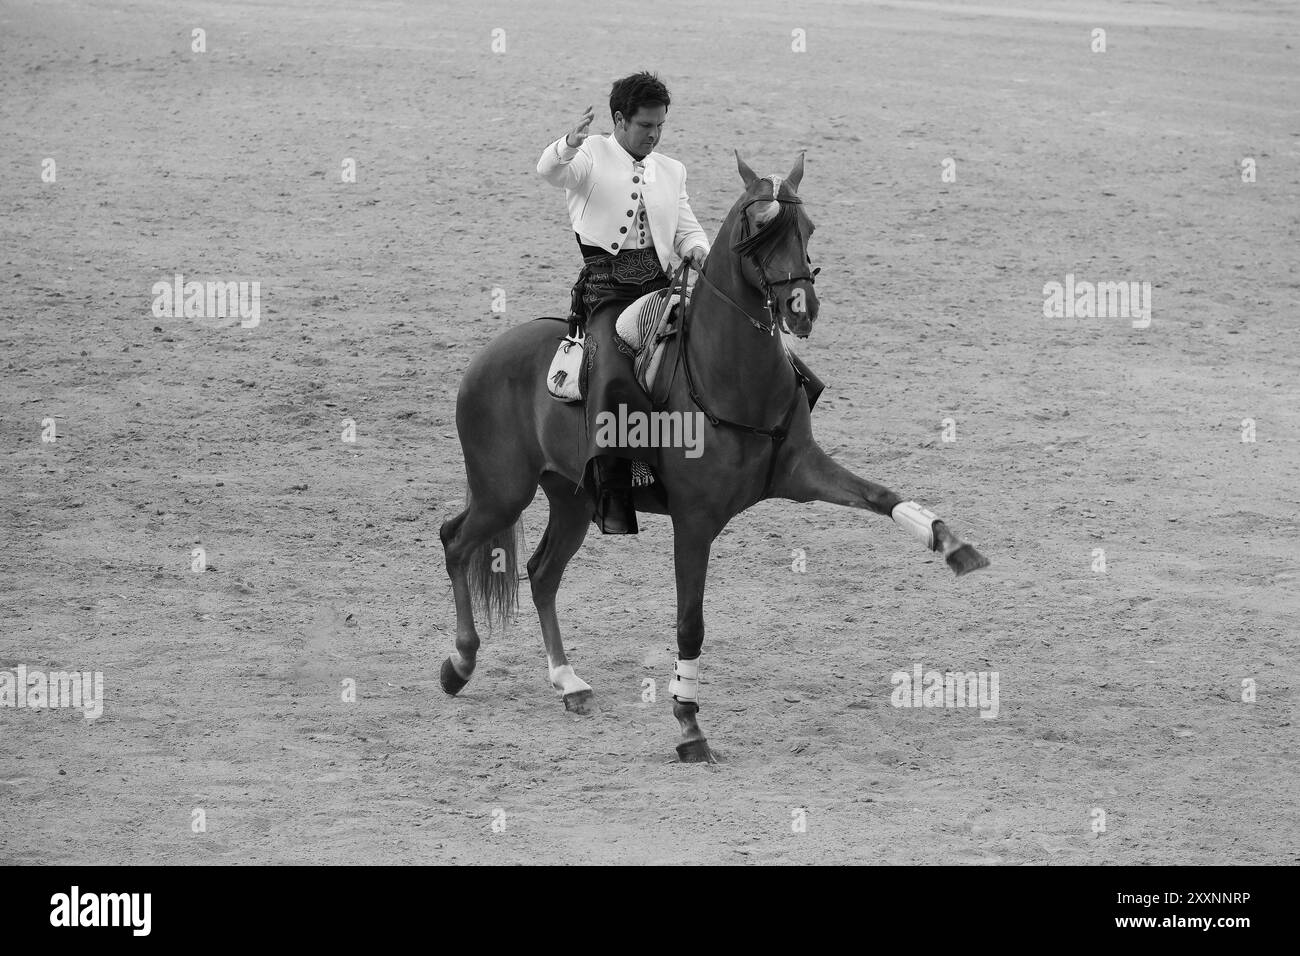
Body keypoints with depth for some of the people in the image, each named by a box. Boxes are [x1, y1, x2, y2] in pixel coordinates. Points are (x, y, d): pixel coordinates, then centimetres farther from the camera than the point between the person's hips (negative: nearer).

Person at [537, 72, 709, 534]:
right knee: (612, 373, -26)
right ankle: (612, 496, -31)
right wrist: (569, 145, -37)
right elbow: (550, 170, -14)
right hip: (607, 280, -5)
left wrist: (698, 249, -2)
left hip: (659, 282, 6)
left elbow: (687, 229, 23)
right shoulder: (592, 156, 6)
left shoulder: (671, 171, 22)